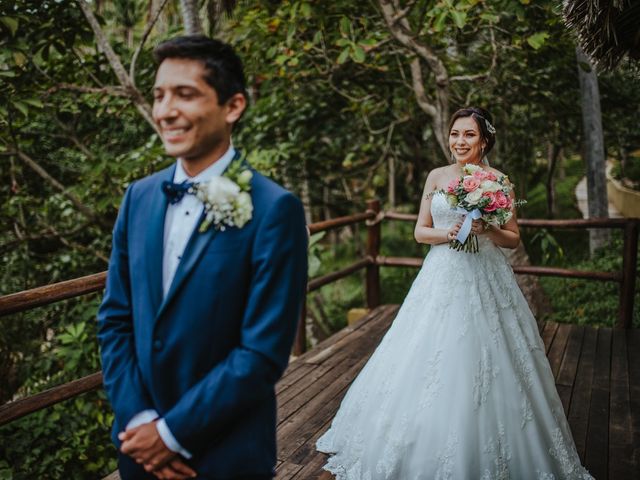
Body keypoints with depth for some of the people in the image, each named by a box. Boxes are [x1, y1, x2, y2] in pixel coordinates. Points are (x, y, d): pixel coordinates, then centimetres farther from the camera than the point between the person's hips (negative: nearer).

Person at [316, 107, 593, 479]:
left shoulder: (498, 180, 0)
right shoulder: (437, 177, 7)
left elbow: (514, 239, 3)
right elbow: (420, 231, 7)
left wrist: (489, 230, -16)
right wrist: (447, 233, -11)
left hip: (485, 279, -2)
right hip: (442, 278, 2)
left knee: (481, 362, 0)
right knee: (433, 361, 5)